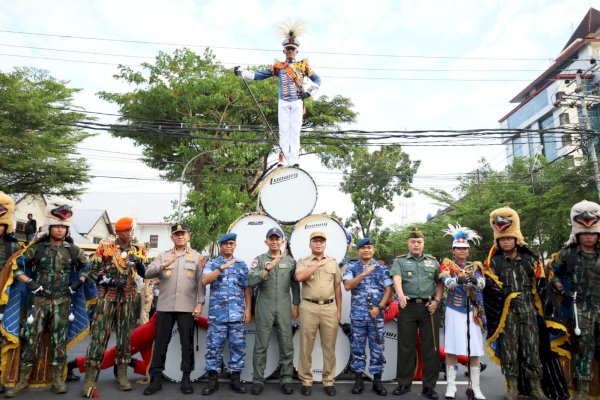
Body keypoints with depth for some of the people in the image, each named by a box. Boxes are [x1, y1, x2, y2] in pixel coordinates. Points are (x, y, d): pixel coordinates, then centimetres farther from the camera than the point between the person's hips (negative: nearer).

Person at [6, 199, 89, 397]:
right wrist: (29, 282, -8)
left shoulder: (73, 250, 4)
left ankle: (58, 379, 14)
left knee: (59, 339, 5)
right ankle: (23, 380, 14)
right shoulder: (37, 247, -1)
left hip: (62, 301, 1)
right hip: (39, 300, -1)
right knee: (31, 338, 1)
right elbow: (17, 265, 3)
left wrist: (78, 282, 3)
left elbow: (86, 266, 16)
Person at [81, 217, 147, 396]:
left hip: (127, 298, 3)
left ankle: (122, 373, 18)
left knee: (124, 334, 8)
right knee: (99, 334, -4)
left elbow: (145, 274, 4)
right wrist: (110, 281, -14)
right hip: (107, 296, -3)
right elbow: (93, 271, -1)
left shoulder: (138, 250, 6)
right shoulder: (105, 246, -1)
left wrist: (139, 262, -16)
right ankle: (90, 376, 3)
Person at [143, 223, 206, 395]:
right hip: (164, 306, 2)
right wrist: (164, 265, -19)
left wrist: (200, 303, -6)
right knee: (160, 342, 6)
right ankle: (156, 378, 17)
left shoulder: (197, 256, 6)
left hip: (187, 307, -1)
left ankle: (186, 378, 16)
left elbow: (201, 282, 2)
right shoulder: (163, 256, 10)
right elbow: (148, 273, -2)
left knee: (187, 343, 4)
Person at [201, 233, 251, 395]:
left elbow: (247, 289, 11)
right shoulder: (212, 263, 7)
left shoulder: (242, 265, 11)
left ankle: (235, 379, 16)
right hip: (217, 313, -1)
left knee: (238, 346, 5)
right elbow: (205, 280, -12)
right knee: (214, 346, 2)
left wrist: (248, 309, 2)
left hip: (237, 313, 2)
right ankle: (213, 380, 15)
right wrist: (222, 267, -18)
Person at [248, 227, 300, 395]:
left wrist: (296, 305, 5)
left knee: (286, 345, 5)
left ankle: (286, 379, 17)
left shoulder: (290, 261, 8)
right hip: (265, 308, -1)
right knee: (261, 345, 5)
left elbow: (295, 285, 10)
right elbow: (251, 281, -12)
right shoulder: (259, 260, 2)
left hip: (284, 308, 2)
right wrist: (268, 268, -18)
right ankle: (258, 380, 16)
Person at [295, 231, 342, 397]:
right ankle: (306, 380, 18)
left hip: (329, 307, 2)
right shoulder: (303, 262, 4)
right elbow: (299, 277, -18)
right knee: (306, 345, 5)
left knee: (329, 346, 8)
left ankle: (328, 381, 20)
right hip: (309, 307, -2)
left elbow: (337, 288, 13)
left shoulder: (333, 263, 12)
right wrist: (319, 263, -18)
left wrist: (339, 310, 9)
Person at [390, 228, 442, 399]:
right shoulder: (400, 261, 5)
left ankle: (429, 385, 16)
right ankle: (404, 383, 18)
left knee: (430, 347, 4)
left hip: (428, 307, 2)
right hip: (408, 307, -1)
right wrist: (401, 295, -31)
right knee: (405, 346, 5)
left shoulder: (433, 261, 13)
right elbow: (397, 279, -12)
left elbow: (439, 283, 12)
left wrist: (437, 300, -3)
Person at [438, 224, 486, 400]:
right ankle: (451, 385, 10)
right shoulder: (447, 263, 2)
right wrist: (458, 280, -40)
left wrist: (474, 280, -32)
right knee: (451, 349, -1)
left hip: (473, 312, 2)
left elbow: (482, 284, -9)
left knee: (475, 350, 3)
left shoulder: (475, 265, 9)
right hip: (454, 311, -2)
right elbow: (447, 282, -18)